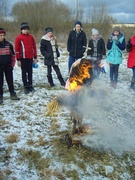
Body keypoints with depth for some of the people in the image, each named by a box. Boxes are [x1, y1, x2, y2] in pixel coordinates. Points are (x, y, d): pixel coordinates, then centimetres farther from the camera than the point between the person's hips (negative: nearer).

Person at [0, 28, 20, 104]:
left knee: (10, 81, 11)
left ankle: (13, 94, 21)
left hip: (8, 66, 2)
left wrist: (12, 65, 4)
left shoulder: (8, 44, 2)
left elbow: (13, 55, 9)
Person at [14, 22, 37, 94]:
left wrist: (35, 57, 10)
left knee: (30, 72, 9)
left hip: (30, 58, 3)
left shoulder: (31, 37, 7)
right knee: (24, 72, 4)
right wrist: (18, 59, -8)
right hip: (23, 58, -3)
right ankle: (25, 86, 10)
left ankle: (30, 85, 18)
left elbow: (34, 47, 12)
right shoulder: (18, 38, -5)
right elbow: (17, 49, -6)